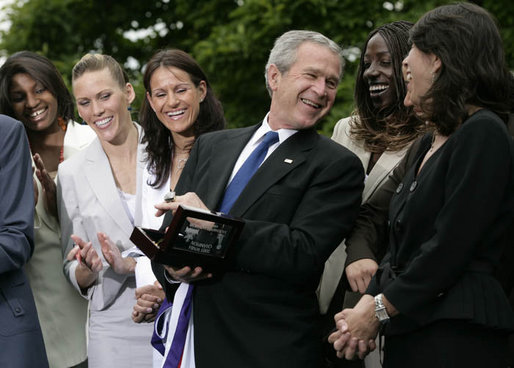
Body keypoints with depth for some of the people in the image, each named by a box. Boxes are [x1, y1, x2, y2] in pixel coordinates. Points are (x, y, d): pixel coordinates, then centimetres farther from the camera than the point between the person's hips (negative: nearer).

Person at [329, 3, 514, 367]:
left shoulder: (484, 134, -12)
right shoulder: (430, 143, 17)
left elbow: (450, 247, -17)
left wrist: (379, 307, -10)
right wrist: (369, 303, 0)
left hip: (457, 335, -8)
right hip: (407, 328, 8)